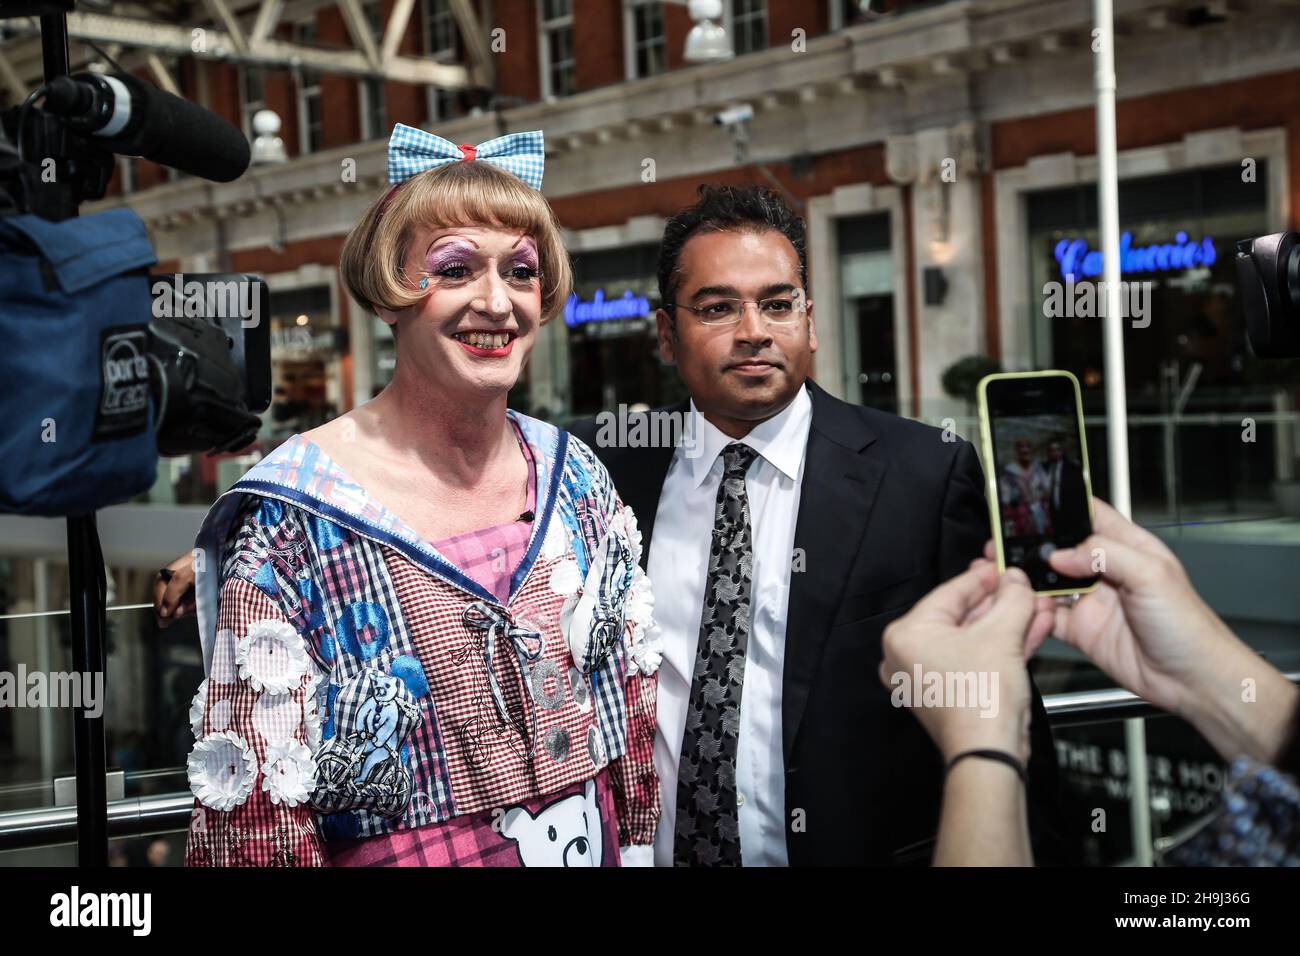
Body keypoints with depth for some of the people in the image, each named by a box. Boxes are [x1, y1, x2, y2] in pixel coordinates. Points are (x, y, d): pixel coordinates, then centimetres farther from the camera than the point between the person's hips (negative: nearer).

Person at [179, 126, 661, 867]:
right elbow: (253, 809, -15)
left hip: (593, 847, 5)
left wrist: (640, 842, 2)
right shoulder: (293, 522, -18)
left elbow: (635, 701, 4)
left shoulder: (576, 476, -4)